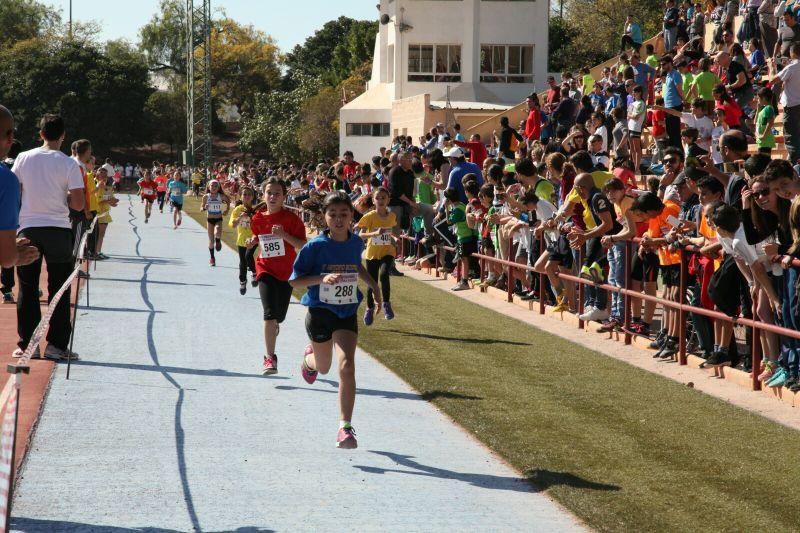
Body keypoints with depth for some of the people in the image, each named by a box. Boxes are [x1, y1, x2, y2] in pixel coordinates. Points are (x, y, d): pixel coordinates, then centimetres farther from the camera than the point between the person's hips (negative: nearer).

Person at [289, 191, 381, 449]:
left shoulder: (356, 243, -3)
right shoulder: (315, 246, -15)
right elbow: (294, 280, -14)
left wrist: (373, 284, 11)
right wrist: (323, 278, -28)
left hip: (347, 313, 1)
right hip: (319, 312, -1)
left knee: (346, 365, -18)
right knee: (323, 367, 19)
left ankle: (345, 428, -15)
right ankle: (310, 357, 60)